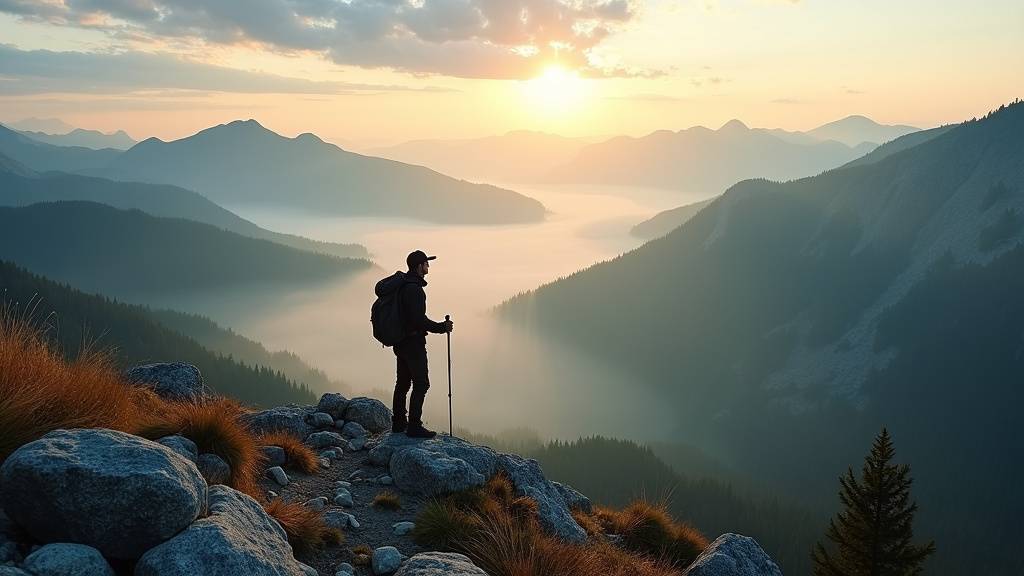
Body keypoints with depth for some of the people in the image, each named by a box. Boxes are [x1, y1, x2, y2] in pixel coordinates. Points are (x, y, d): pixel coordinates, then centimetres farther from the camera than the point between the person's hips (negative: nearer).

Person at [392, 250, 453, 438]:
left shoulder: (402, 285, 11)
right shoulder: (414, 289, -20)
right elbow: (419, 320, -25)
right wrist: (441, 327, -16)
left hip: (400, 342, 10)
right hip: (413, 343, -10)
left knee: (403, 382, 18)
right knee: (421, 383, -6)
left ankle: (398, 422, 27)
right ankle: (414, 427, -5)